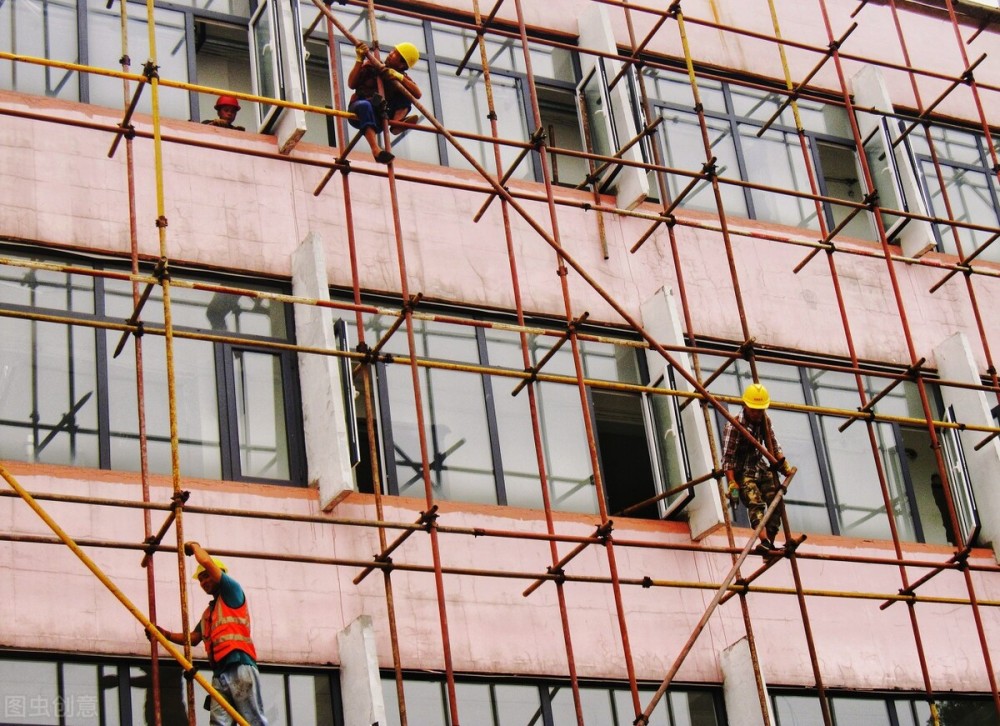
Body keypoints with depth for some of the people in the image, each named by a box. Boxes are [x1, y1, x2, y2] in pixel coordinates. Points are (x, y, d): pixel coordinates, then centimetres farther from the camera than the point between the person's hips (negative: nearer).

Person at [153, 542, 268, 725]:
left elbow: (207, 561, -4)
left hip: (240, 667, -7)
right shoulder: (208, 612, 29)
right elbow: (193, 639, 26)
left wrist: (194, 546, 14)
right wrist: (166, 635, 15)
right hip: (219, 674, 8)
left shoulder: (232, 592, 7)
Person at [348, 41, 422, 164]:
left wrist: (400, 78, -21)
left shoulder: (402, 77, 6)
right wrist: (359, 60, -18)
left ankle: (397, 122, -35)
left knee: (406, 96, -8)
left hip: (379, 115, 3)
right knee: (365, 105, -39)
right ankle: (376, 151, -56)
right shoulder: (371, 66, 0)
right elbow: (351, 84, -11)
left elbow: (417, 94, -11)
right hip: (360, 111, -3)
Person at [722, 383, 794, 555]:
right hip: (743, 472, -7)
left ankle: (770, 543, -2)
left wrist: (784, 466, 12)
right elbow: (727, 458, -21)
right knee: (755, 504, -26)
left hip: (761, 468, 7)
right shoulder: (734, 426, -19)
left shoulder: (765, 421, 3)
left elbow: (772, 445, 18)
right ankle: (764, 542, -44)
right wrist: (732, 485, -26)